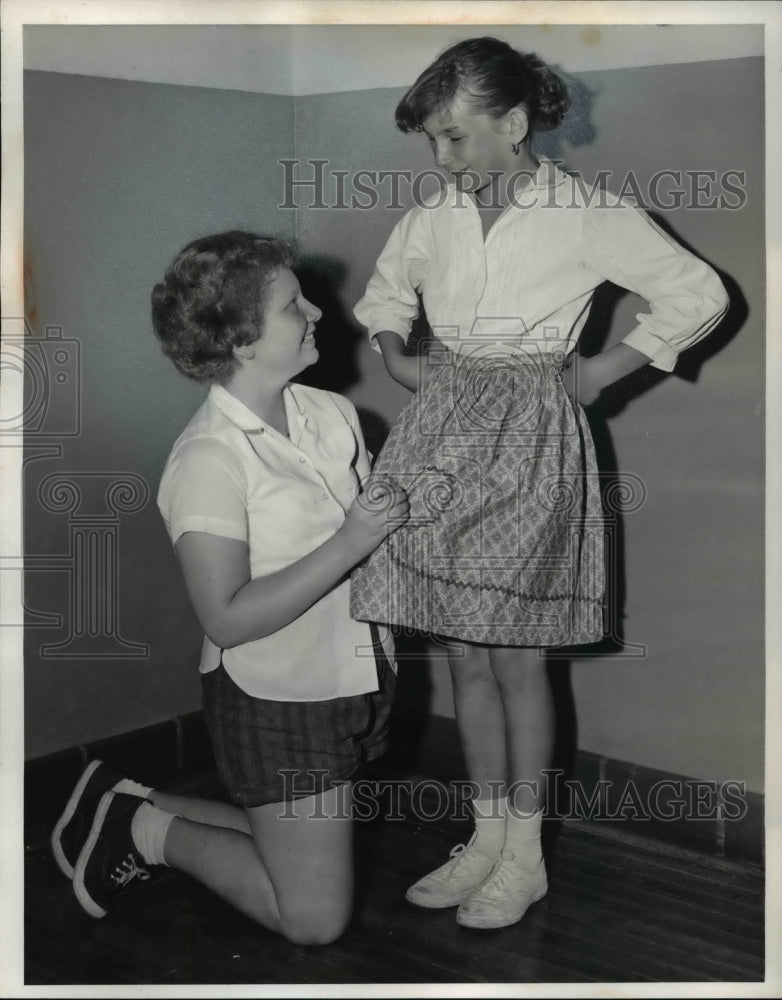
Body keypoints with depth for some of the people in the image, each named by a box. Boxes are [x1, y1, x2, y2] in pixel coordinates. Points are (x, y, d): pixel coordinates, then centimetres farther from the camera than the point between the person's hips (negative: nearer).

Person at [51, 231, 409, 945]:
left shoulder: (332, 413, 0)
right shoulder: (208, 461, -22)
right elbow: (228, 618, -25)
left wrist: (403, 508, -7)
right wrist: (348, 544, -27)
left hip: (353, 681, 8)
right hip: (274, 703, -7)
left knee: (304, 848, 22)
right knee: (315, 918, 2)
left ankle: (132, 807, 31)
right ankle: (149, 830, 16)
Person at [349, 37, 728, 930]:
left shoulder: (587, 218, -6)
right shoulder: (431, 219, 6)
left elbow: (700, 295, -1)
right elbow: (383, 295, 26)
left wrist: (601, 371, -3)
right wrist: (396, 354, 8)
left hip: (530, 430, -4)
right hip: (443, 426, 5)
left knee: (515, 655, 0)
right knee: (465, 652, 8)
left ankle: (525, 853, 17)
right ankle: (486, 837, 24)